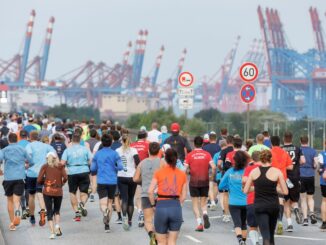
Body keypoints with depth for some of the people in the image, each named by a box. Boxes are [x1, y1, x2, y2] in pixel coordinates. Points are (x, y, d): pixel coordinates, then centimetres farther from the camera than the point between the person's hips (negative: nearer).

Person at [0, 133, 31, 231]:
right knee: (16, 199, -5)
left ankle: (12, 223, 17)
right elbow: (29, 160, 11)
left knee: (10, 200, 14)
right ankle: (17, 212, -39)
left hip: (8, 178, 0)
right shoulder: (22, 150, 7)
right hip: (20, 177, 0)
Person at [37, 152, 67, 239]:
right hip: (58, 191, 1)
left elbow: (39, 180, -5)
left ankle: (52, 232, -7)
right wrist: (61, 183, 11)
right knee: (57, 210, 21)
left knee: (49, 212, 3)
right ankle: (57, 226, -1)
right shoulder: (60, 166, 4)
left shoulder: (45, 167, 3)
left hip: (47, 192, -1)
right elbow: (65, 178, -8)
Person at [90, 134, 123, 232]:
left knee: (103, 204, -7)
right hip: (112, 181, 1)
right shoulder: (114, 154, -1)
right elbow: (120, 167, -10)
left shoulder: (97, 154, 3)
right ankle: (107, 224, 17)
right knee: (110, 202, 16)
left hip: (101, 181, -1)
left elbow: (92, 168, 6)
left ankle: (105, 212, -41)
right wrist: (114, 168, 11)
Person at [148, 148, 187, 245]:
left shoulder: (159, 173, 0)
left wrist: (153, 205, 6)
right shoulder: (182, 174, 5)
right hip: (176, 207, 1)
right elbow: (183, 196, 4)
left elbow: (150, 191, -8)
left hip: (161, 206, -1)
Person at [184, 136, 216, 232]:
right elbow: (213, 167, -9)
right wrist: (213, 177, 6)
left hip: (194, 182, -1)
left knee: (195, 203, 6)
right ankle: (205, 214, -19)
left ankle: (199, 223, -5)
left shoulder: (190, 155, -2)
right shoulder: (207, 154, 1)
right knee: (203, 203, 13)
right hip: (205, 181, 2)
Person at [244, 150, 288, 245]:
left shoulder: (254, 172, -2)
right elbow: (285, 192, -5)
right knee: (271, 234, 20)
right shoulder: (277, 172, -6)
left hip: (259, 206, -1)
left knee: (266, 235, -8)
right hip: (273, 205, 1)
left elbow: (245, 191, 2)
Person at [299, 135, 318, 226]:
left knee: (303, 199, 6)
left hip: (300, 176, -1)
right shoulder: (313, 151, 2)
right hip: (310, 176, 1)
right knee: (310, 197, 15)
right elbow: (316, 163, -8)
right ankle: (312, 212, -12)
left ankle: (305, 218, 0)